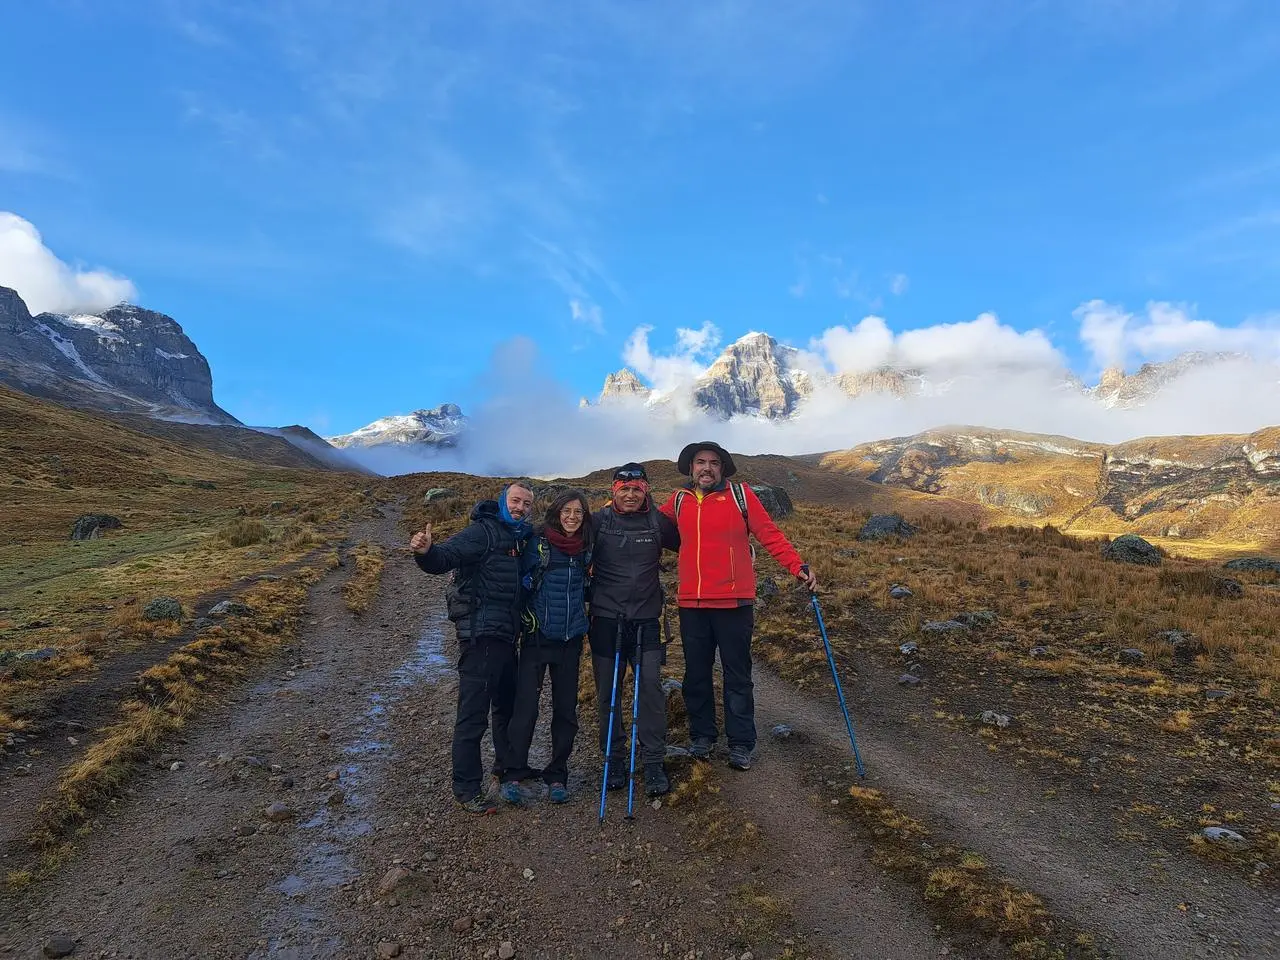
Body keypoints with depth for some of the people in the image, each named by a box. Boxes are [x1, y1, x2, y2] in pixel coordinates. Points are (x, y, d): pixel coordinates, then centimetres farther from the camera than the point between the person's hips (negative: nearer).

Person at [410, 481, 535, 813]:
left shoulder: (521, 537, 13)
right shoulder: (483, 531, -12)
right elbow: (446, 556, -27)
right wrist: (426, 552, -46)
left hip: (506, 636, 9)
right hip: (481, 636, -9)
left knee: (508, 704, 22)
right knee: (473, 714, -3)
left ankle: (508, 765, 41)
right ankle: (467, 789, 10)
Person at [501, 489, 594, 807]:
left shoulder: (585, 549, 6)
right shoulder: (538, 543, -6)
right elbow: (522, 582, -3)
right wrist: (524, 617, -7)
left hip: (570, 639, 4)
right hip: (537, 636, -4)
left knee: (566, 708, 7)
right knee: (526, 705, -9)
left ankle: (557, 775, 18)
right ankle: (513, 775, 1)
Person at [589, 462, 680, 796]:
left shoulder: (658, 523, 2)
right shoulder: (598, 522, -1)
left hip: (646, 621, 0)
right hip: (606, 620, 0)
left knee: (651, 688, -5)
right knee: (608, 692, 7)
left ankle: (654, 762, 8)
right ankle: (614, 759, 22)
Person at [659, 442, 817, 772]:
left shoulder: (741, 494, -2)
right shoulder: (679, 501, 7)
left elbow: (771, 535, -3)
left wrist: (798, 567, -12)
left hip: (734, 602, -3)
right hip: (691, 604, 3)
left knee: (737, 676, 7)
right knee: (696, 674, 13)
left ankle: (741, 742, 19)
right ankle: (702, 735, 30)